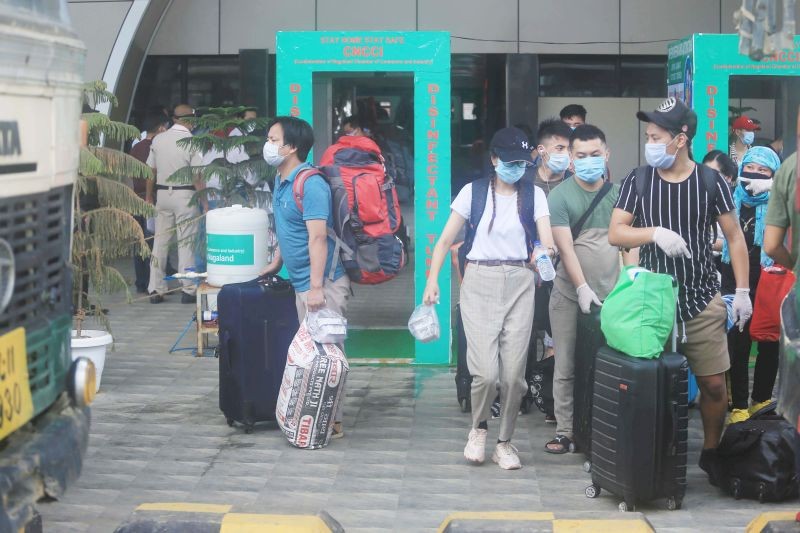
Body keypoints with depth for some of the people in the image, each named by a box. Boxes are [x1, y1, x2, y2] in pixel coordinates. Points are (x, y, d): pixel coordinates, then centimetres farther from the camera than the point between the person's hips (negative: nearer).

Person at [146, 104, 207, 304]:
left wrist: (149, 197, 19)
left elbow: (151, 170, 9)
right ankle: (188, 290, 3)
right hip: (185, 195, -4)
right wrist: (205, 204, -7)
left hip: (162, 193, 4)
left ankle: (155, 290, 10)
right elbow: (197, 176, -12)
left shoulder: (158, 139, 3)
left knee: (160, 241, 8)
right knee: (186, 243, 1)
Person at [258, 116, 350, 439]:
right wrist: (276, 263, 30)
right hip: (302, 283, 10)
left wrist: (316, 287, -27)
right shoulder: (281, 182, 13)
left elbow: (318, 237, -23)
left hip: (322, 283, -10)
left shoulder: (310, 184, -18)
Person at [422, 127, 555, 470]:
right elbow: (445, 240, 3)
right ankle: (478, 429, 18)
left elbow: (548, 242, -5)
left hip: (519, 284, 2)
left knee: (513, 373, 0)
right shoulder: (473, 191, 2)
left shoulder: (533, 195, 5)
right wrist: (432, 279, -7)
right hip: (480, 282, -1)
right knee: (486, 371, -11)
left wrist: (546, 253, -28)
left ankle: (505, 442, 20)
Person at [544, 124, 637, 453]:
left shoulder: (619, 194, 8)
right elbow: (565, 248, -9)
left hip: (611, 295, 2)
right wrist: (582, 287, -18)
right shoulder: (560, 197, -2)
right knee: (566, 368, 1)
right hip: (570, 296, -2)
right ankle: (565, 431, 9)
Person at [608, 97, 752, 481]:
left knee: (714, 384, 2)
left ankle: (711, 452, 22)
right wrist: (656, 233, -22)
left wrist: (742, 290, -1)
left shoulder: (711, 183, -1)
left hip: (703, 301, 0)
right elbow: (615, 234, -4)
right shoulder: (637, 182, 0)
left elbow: (734, 238, 5)